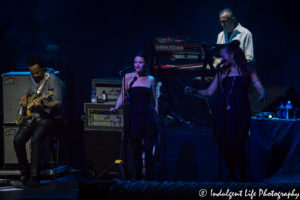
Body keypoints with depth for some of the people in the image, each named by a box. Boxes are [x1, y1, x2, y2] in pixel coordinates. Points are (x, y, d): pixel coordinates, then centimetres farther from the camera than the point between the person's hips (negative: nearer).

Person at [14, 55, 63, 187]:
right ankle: (24, 172, 8)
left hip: (49, 116, -7)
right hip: (33, 115, 7)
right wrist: (26, 96, 11)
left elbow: (58, 103, -20)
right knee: (18, 140, -12)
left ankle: (34, 177, -26)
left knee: (35, 140, -31)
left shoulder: (52, 80, -15)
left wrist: (43, 105, -37)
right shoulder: (32, 77, 9)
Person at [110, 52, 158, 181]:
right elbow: (122, 96, 4)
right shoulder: (128, 77, 4)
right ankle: (138, 178, 10)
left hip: (148, 115, 0)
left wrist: (157, 116, 9)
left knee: (148, 149, -2)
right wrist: (116, 107, -14)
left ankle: (149, 179, 5)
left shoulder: (150, 79, 7)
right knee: (136, 148, 3)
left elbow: (155, 99, 12)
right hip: (134, 116, 0)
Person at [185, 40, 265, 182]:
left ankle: (243, 177, 3)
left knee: (237, 146, -12)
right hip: (225, 112, 3)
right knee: (225, 146, -3)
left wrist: (262, 95, -21)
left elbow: (259, 87, 0)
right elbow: (209, 92, 14)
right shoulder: (222, 72, 14)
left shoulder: (247, 69, 6)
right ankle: (232, 177, 11)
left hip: (240, 112, -3)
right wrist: (194, 91, 0)